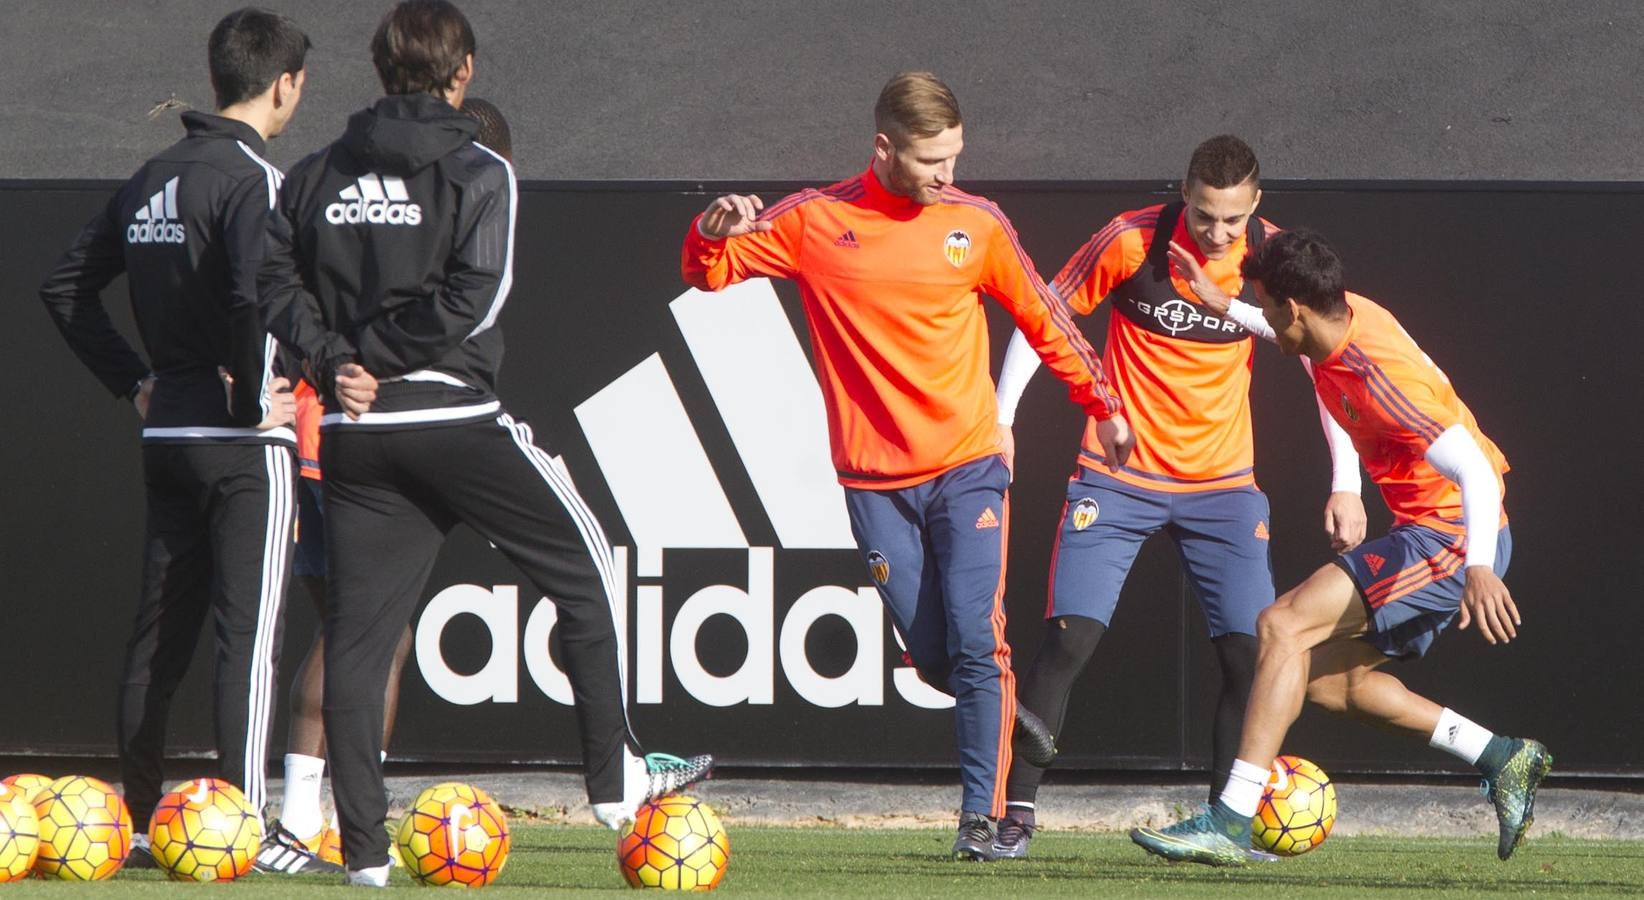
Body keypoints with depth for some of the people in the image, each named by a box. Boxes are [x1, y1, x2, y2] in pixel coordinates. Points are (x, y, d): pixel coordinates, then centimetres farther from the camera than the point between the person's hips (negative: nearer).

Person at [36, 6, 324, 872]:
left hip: (165, 434, 8)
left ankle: (141, 819, 16)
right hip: (243, 443, -8)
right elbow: (250, 296, -30)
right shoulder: (250, 178, -13)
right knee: (249, 630, -7)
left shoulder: (151, 179, 12)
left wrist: (136, 381, 14)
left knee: (159, 630, 12)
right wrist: (253, 400, -17)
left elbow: (65, 286, 16)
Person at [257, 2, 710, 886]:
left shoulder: (315, 177, 10)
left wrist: (340, 358, -5)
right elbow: (472, 299, -15)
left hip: (354, 433, 4)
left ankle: (362, 844, 0)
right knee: (582, 564, 14)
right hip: (453, 420, -4)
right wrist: (379, 359, -8)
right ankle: (614, 777, 14)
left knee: (358, 630, 5)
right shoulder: (477, 173, -4)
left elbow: (278, 286, 1)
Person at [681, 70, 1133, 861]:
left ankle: (983, 816, -12)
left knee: (975, 641, -14)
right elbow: (707, 273, 5)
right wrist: (715, 232, -18)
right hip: (875, 479, 1)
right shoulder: (813, 223, -1)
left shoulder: (976, 225, 1)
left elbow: (1043, 320, 14)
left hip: (968, 467, -1)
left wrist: (1101, 403, 17)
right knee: (930, 654, 1)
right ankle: (1015, 720, 29)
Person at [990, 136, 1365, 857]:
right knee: (1070, 635, -13)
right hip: (1117, 475, -2)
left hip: (1223, 485, 2)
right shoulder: (1132, 241, -13)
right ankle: (1016, 811, -4)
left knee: (1248, 648, -7)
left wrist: (1345, 483, -3)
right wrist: (1000, 419, -6)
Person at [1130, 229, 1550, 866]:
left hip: (1452, 536, -10)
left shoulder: (1379, 376, -25)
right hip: (1431, 533, 10)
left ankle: (1230, 822, -21)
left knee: (1283, 626, -17)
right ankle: (1502, 759, 14)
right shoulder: (1343, 321, 2)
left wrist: (1480, 567, -43)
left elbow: (1474, 468, -31)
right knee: (1329, 679, 13)